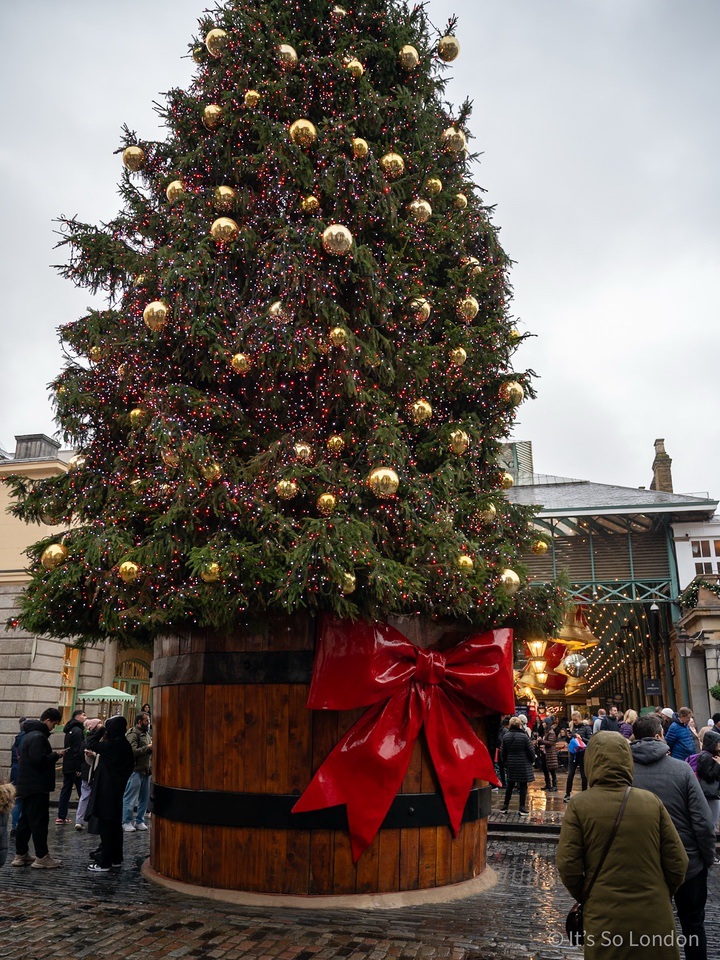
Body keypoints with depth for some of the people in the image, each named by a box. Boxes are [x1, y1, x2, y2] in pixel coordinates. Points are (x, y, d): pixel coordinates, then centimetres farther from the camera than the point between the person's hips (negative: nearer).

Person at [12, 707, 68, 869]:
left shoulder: (31, 734, 15)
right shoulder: (38, 736, -19)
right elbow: (39, 760, -26)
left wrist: (53, 754, 11)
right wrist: (56, 755, -12)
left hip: (27, 786, 10)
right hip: (37, 787, -10)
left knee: (25, 820, 14)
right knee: (39, 821, -5)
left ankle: (21, 855, 21)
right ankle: (42, 857, -1)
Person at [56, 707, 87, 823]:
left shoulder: (70, 730, 16)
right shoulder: (78, 730, -14)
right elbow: (79, 750, -20)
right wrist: (79, 768, -20)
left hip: (67, 766, 9)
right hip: (75, 767, -9)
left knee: (65, 791, 11)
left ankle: (61, 817, 14)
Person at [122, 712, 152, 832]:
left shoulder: (147, 734, 17)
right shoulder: (133, 735, -11)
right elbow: (133, 752, -23)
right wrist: (148, 748, -19)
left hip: (146, 771, 9)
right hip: (136, 771, -9)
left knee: (144, 798, 12)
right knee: (130, 798, -1)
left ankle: (140, 821, 22)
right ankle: (126, 822, 8)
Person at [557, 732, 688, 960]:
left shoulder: (579, 805, -10)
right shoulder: (651, 801, -6)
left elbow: (568, 866, -10)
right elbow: (677, 863, -2)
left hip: (605, 919, -2)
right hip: (654, 917, 2)